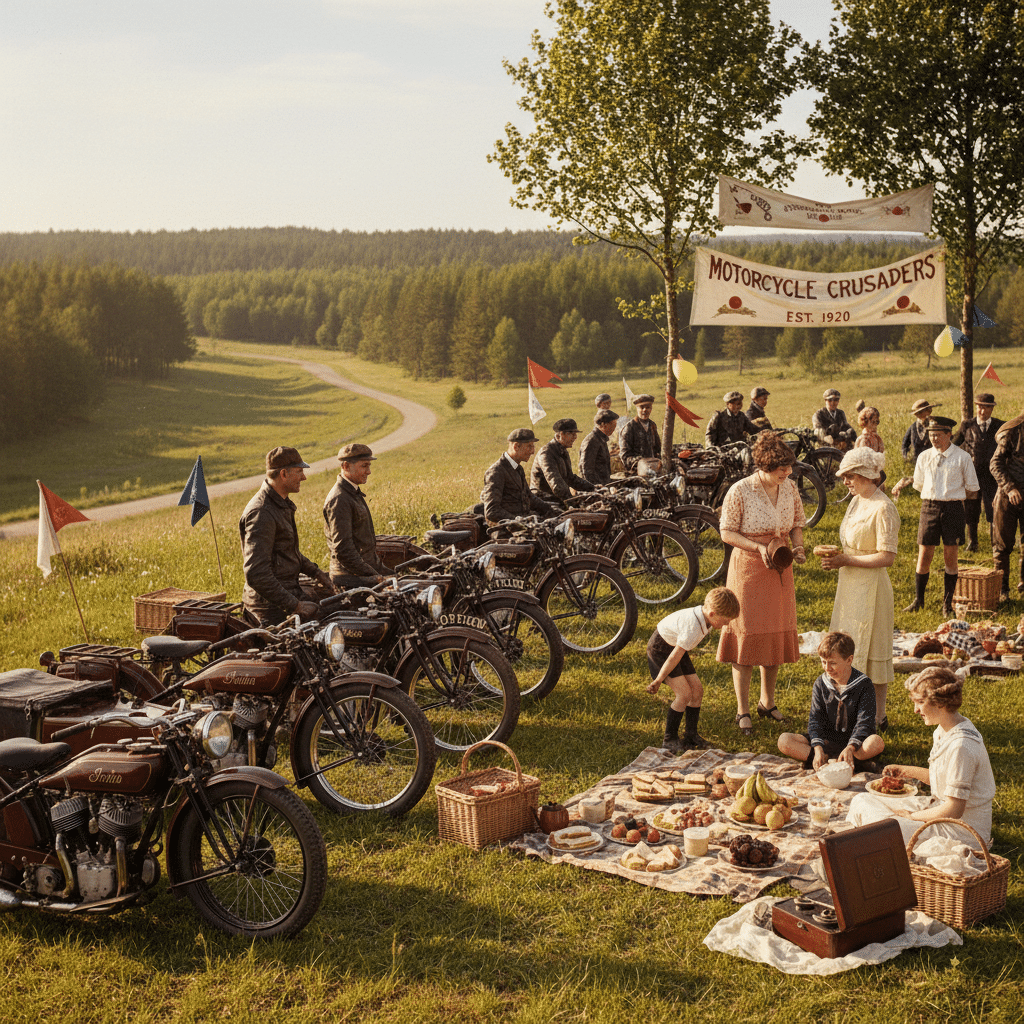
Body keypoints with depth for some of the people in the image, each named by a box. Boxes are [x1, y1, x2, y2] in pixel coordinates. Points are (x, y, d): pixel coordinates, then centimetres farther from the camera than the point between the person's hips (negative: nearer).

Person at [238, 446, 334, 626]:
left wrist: (315, 572, 17)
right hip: (273, 607, -10)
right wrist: (295, 605, -23)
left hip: (287, 590, 10)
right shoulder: (262, 514, -20)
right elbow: (256, 575, -26)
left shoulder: (282, 504, 14)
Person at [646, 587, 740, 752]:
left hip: (674, 646, 9)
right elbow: (675, 657, -29)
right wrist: (658, 681, -21)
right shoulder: (694, 628, -35)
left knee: (697, 690, 4)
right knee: (684, 694, -15)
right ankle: (669, 740, -2)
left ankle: (691, 735, 17)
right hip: (660, 648, -9)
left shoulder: (705, 617, -5)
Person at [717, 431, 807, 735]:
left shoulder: (789, 488, 0)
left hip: (779, 572, 5)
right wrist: (758, 547, -24)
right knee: (746, 636, -1)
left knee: (776, 636, 12)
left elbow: (797, 524, 13)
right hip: (748, 569, -5)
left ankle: (767, 702, 29)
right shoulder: (740, 491, -16)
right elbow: (727, 533, -11)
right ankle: (743, 711, 9)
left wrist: (797, 547, -7)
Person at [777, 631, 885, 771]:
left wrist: (850, 748, -34)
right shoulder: (820, 684, 2)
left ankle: (828, 761, -36)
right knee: (784, 741, -21)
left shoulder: (863, 685, -7)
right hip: (826, 741, 3)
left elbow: (864, 722, -15)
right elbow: (815, 719, -4)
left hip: (855, 741, -3)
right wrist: (818, 748, -24)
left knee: (877, 743, -37)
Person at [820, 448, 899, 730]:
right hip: (850, 584, 9)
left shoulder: (883, 508, -18)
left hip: (871, 587, -9)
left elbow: (887, 557, -20)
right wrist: (835, 556, 1)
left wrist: (846, 560, -20)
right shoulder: (856, 501, 9)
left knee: (871, 651, 0)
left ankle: (878, 718, 11)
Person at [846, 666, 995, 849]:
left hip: (962, 833, -10)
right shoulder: (943, 731, 3)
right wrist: (909, 771, 6)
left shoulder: (961, 745, -27)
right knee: (862, 802, 6)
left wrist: (912, 816, -12)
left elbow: (954, 810, -24)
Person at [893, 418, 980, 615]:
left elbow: (972, 490, 6)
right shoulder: (924, 457, 6)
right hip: (929, 506, 2)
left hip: (953, 507, -2)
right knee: (924, 555, 2)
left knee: (950, 556, 3)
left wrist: (952, 494, 2)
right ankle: (918, 600, 15)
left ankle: (947, 602, 15)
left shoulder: (962, 457, -1)